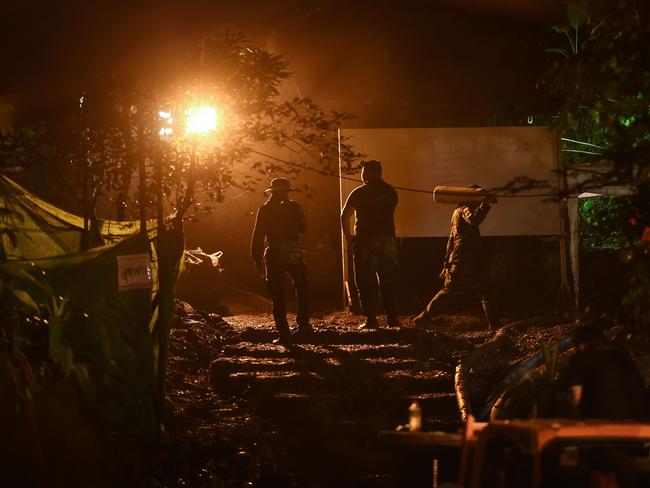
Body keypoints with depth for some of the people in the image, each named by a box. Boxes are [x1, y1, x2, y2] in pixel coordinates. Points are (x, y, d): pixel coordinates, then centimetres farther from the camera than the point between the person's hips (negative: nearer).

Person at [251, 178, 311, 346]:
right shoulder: (294, 207, 1)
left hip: (274, 256, -1)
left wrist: (258, 261, 3)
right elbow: (302, 228, 14)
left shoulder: (264, 210, 1)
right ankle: (303, 324, 12)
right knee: (302, 289, 22)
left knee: (278, 297, 3)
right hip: (294, 254, 1)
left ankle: (284, 335, -1)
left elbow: (258, 236, -2)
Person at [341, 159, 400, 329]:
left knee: (367, 281, 1)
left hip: (366, 240, -3)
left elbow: (344, 215, -6)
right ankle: (392, 317, 7)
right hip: (388, 239, 4)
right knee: (389, 280, 9)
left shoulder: (360, 192, -4)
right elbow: (388, 214, 14)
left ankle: (371, 318, -4)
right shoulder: (390, 192, 7)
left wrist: (348, 237, 0)